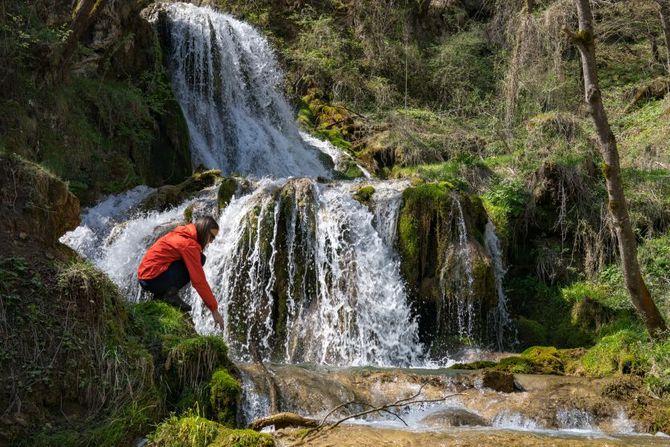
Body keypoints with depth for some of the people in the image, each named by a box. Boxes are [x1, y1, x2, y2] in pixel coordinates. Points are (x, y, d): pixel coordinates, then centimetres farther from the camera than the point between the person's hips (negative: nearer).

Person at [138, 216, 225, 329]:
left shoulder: (182, 234, 14)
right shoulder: (189, 244, -14)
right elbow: (199, 280, -15)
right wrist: (214, 309, -11)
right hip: (153, 279, -9)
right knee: (196, 263, -9)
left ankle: (161, 294, 7)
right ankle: (170, 293, -10)